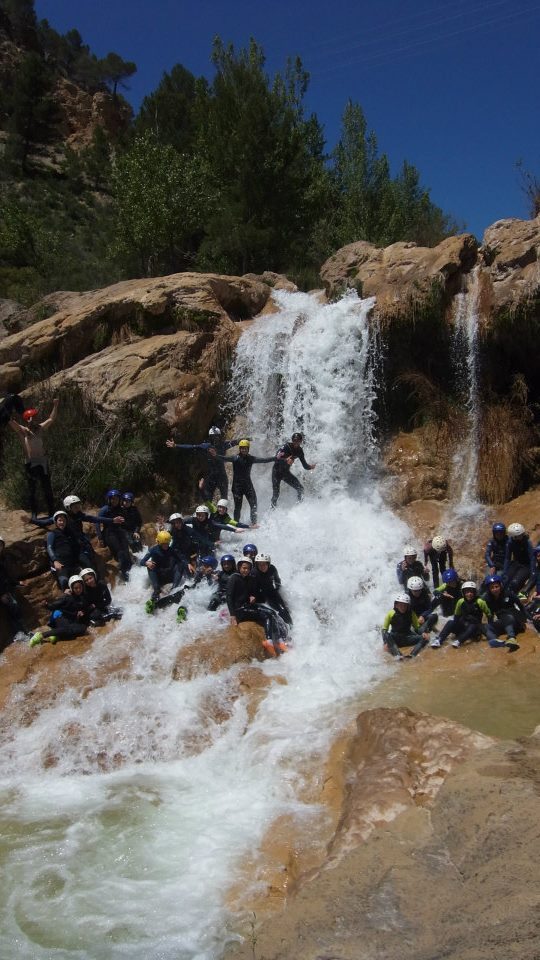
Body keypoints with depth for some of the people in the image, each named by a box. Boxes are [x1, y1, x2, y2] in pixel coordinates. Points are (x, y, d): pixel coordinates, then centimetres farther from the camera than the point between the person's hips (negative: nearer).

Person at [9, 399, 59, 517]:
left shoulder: (40, 429, 7)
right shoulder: (22, 431, -5)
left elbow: (51, 419, 16)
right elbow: (10, 421, -16)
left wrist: (55, 406, 13)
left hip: (43, 462, 4)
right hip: (30, 464, -4)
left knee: (47, 489, 10)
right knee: (32, 491, 7)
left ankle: (52, 512, 18)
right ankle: (34, 514, 14)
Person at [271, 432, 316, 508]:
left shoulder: (299, 451, -4)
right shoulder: (285, 447, -21)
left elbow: (304, 465, -1)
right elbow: (276, 458, -34)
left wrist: (310, 467, -22)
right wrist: (286, 460, -52)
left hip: (286, 472, 5)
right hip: (277, 472, -5)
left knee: (300, 488, -7)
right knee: (276, 494, -9)